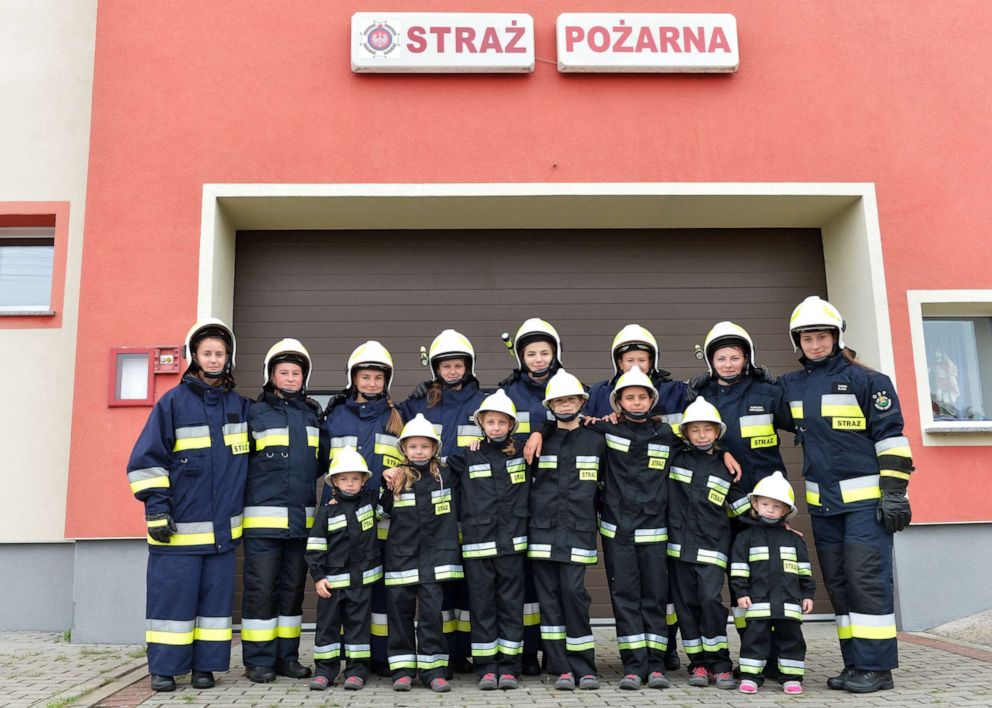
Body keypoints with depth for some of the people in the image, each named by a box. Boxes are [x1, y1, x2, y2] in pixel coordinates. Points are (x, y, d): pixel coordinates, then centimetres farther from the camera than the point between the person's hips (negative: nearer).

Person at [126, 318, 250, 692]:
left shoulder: (239, 405, 10)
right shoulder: (173, 402, -2)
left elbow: (252, 455, 23)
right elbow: (147, 458, -3)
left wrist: (241, 505, 16)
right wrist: (156, 506, -10)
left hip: (223, 526, 4)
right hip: (179, 525, -3)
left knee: (216, 595, 6)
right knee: (173, 594, 0)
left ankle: (205, 665, 15)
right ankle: (164, 668, 10)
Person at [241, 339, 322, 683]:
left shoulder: (313, 414, 14)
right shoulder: (255, 413, 2)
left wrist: (304, 482, 11)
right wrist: (261, 485, -4)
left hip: (303, 516, 4)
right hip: (263, 516, -4)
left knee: (293, 587, 9)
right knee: (261, 586, -2)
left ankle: (287, 655, 18)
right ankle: (258, 659, 8)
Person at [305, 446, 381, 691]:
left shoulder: (370, 500, 2)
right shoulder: (327, 510, -3)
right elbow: (315, 545, -2)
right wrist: (317, 576, -7)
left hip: (362, 578, 1)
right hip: (332, 579, -1)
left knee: (359, 623, 7)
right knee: (327, 623, 6)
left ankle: (357, 670, 15)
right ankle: (325, 670, 16)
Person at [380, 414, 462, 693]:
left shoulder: (446, 476, 4)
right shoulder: (396, 479, 6)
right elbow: (384, 510, 9)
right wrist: (387, 482, -3)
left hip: (434, 555, -1)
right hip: (401, 557, 1)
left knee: (432, 612, -2)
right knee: (400, 612, 6)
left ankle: (433, 669, 8)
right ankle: (403, 668, 16)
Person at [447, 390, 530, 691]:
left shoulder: (521, 453, 8)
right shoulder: (468, 456, 5)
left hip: (511, 542, 1)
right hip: (477, 543, -1)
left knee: (511, 604, 5)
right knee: (482, 605, 4)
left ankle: (509, 667, 13)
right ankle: (486, 668, 12)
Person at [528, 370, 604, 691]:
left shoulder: (595, 440, 8)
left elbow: (604, 482, 15)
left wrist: (593, 511, 11)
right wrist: (538, 504, 10)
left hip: (578, 531, -2)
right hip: (543, 531, 2)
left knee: (574, 593, -9)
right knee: (549, 597, 1)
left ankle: (584, 667, 3)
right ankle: (562, 668, 8)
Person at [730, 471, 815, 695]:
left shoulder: (794, 540, 11)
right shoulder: (747, 537, 5)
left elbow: (804, 569, 14)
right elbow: (739, 567, 2)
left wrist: (807, 594, 10)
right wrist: (741, 592, -3)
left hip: (789, 601, 2)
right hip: (758, 600, -2)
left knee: (791, 636, 4)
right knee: (755, 636, -2)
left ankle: (791, 677, 14)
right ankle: (750, 676, 5)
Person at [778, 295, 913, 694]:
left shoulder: (864, 380, -4)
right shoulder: (791, 386, 11)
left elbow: (890, 436, -6)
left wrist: (894, 490, -11)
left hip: (865, 497, -6)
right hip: (822, 501, 6)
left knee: (867, 579, -7)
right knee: (837, 583, 8)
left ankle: (877, 667, 1)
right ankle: (855, 664, 16)